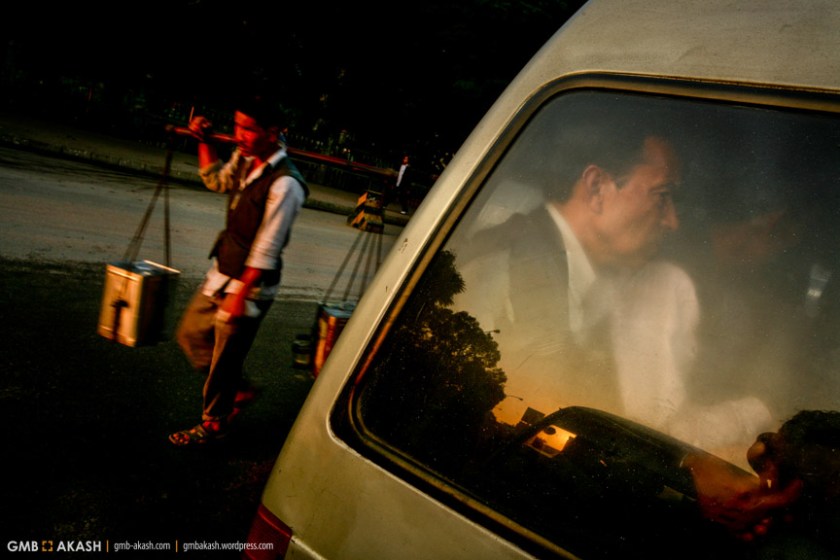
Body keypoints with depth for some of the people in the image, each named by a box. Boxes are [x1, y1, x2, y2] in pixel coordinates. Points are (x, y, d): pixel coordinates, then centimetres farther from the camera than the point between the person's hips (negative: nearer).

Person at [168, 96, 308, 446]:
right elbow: (216, 180, 24)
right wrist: (204, 141, 12)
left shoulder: (284, 184, -25)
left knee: (225, 358, 7)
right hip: (221, 273, 9)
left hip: (250, 285, -9)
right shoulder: (245, 160, 1)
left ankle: (215, 423, 31)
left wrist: (240, 295, -21)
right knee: (191, 335, 20)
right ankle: (237, 391, 38)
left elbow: (267, 249, -24)